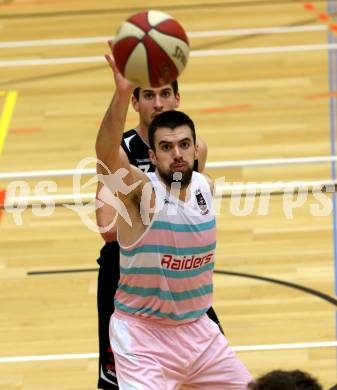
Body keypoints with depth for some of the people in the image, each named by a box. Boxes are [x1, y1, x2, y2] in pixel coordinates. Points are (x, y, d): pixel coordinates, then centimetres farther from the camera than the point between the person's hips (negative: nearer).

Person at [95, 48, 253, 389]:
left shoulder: (205, 186, -1)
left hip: (197, 327, 6)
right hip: (142, 334, -6)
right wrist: (122, 93, -55)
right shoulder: (140, 191, -19)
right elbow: (107, 154, -40)